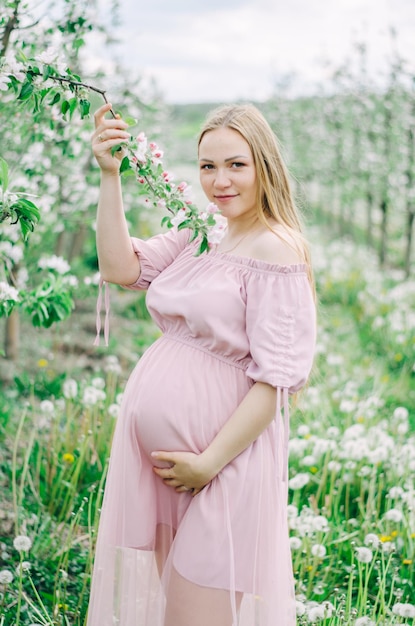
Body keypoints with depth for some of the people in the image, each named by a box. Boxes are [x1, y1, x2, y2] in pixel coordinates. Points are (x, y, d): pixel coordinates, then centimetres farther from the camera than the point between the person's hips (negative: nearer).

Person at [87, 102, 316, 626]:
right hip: (150, 444, 7)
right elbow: (119, 268, 0)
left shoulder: (274, 247, -13)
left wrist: (209, 462, -17)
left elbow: (276, 377, -17)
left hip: (224, 446, -7)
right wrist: (109, 175, -6)